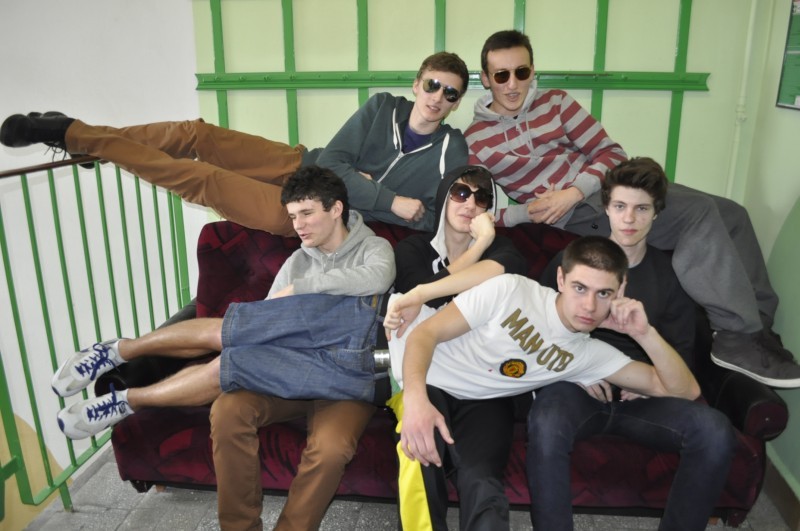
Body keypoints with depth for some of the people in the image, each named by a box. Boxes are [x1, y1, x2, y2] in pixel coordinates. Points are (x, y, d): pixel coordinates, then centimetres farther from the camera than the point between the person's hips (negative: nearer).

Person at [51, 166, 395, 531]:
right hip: (294, 371, 4)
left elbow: (377, 278, -19)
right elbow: (267, 326, 12)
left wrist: (296, 290, -14)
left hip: (346, 377, -3)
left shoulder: (374, 248, 5)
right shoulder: (297, 261, 17)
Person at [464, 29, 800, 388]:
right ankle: (738, 338, -19)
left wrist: (573, 192, -15)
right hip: (575, 214, -6)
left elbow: (610, 152, 4)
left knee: (729, 213, -5)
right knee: (699, 214, -24)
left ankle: (757, 322, 7)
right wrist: (526, 213, -18)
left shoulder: (555, 102, 9)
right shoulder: (473, 143, -1)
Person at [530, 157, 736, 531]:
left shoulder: (670, 275, 13)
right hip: (577, 386, -2)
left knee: (715, 431, -27)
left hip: (644, 394, 3)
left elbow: (681, 351, 15)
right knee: (546, 424, -37)